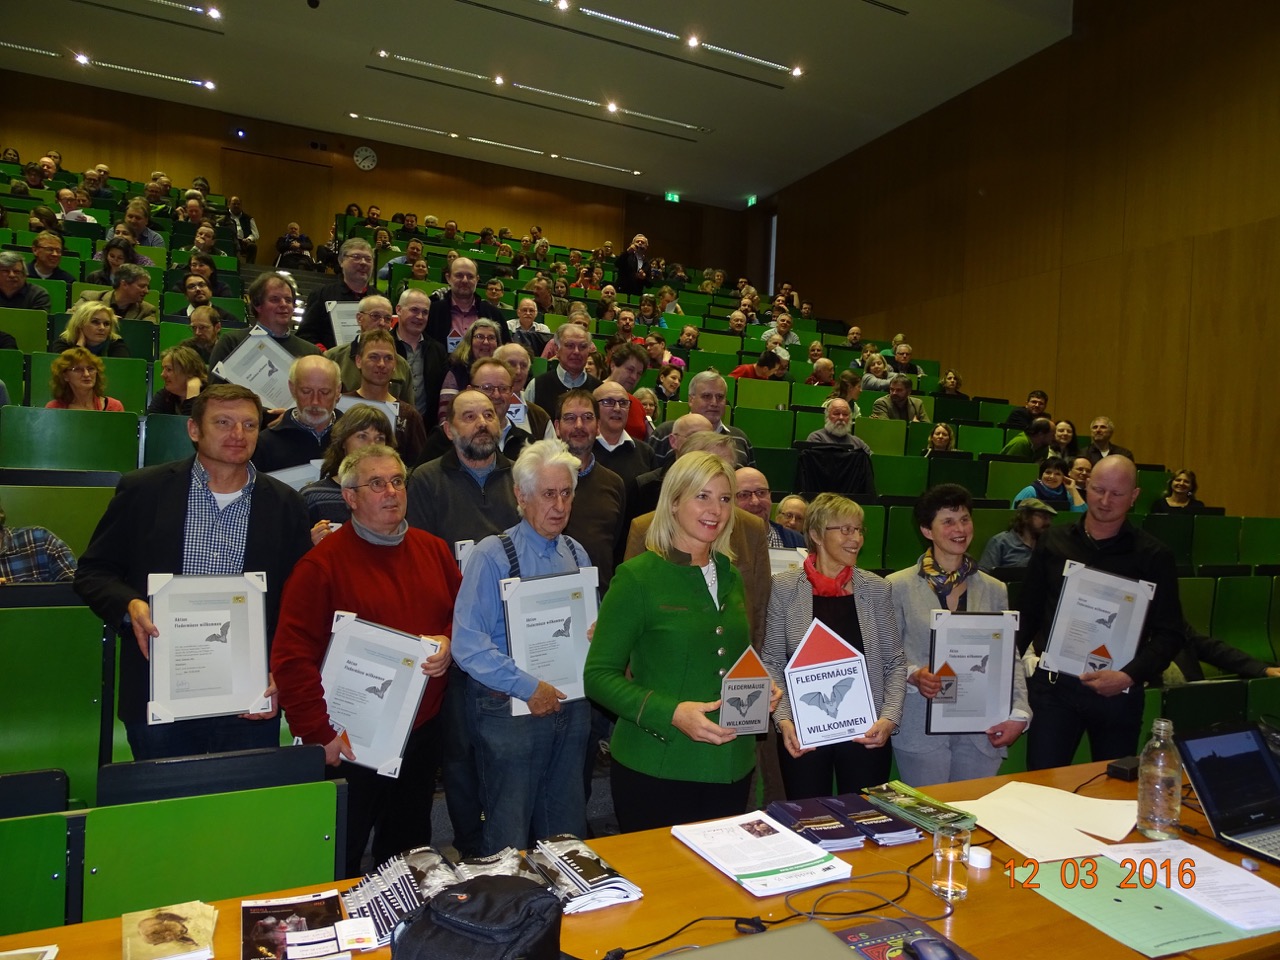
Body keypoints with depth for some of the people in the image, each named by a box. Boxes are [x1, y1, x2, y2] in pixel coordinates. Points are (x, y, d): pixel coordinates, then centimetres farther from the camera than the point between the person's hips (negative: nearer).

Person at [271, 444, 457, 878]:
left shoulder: (434, 550, 6)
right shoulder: (322, 563, -11)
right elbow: (291, 658, -15)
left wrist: (448, 643, -6)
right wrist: (319, 732, -17)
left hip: (424, 733, 5)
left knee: (409, 853, 21)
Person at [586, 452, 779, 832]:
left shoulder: (730, 577, 9)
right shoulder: (637, 577, -10)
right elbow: (598, 676, -12)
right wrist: (670, 713, -24)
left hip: (731, 767, 6)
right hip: (656, 769, -5)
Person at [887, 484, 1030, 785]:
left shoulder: (995, 590, 8)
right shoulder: (899, 586, -2)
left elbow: (1010, 658, 6)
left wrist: (1019, 714, -5)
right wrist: (914, 675, -19)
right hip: (922, 729, -3)